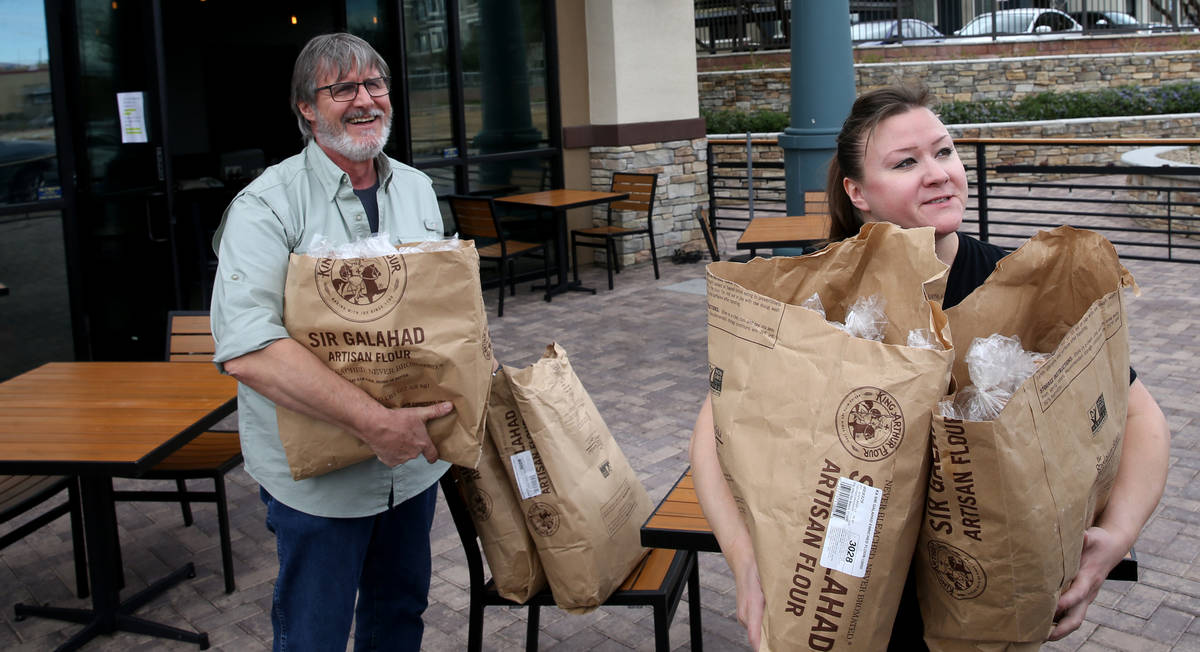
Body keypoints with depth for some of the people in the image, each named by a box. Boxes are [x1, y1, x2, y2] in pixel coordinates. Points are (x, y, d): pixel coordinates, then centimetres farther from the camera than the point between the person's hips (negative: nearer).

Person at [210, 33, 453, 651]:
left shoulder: (417, 189, 6)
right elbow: (246, 350, -28)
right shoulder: (268, 205, -16)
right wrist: (373, 420, -31)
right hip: (316, 471, -5)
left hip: (412, 455, 6)